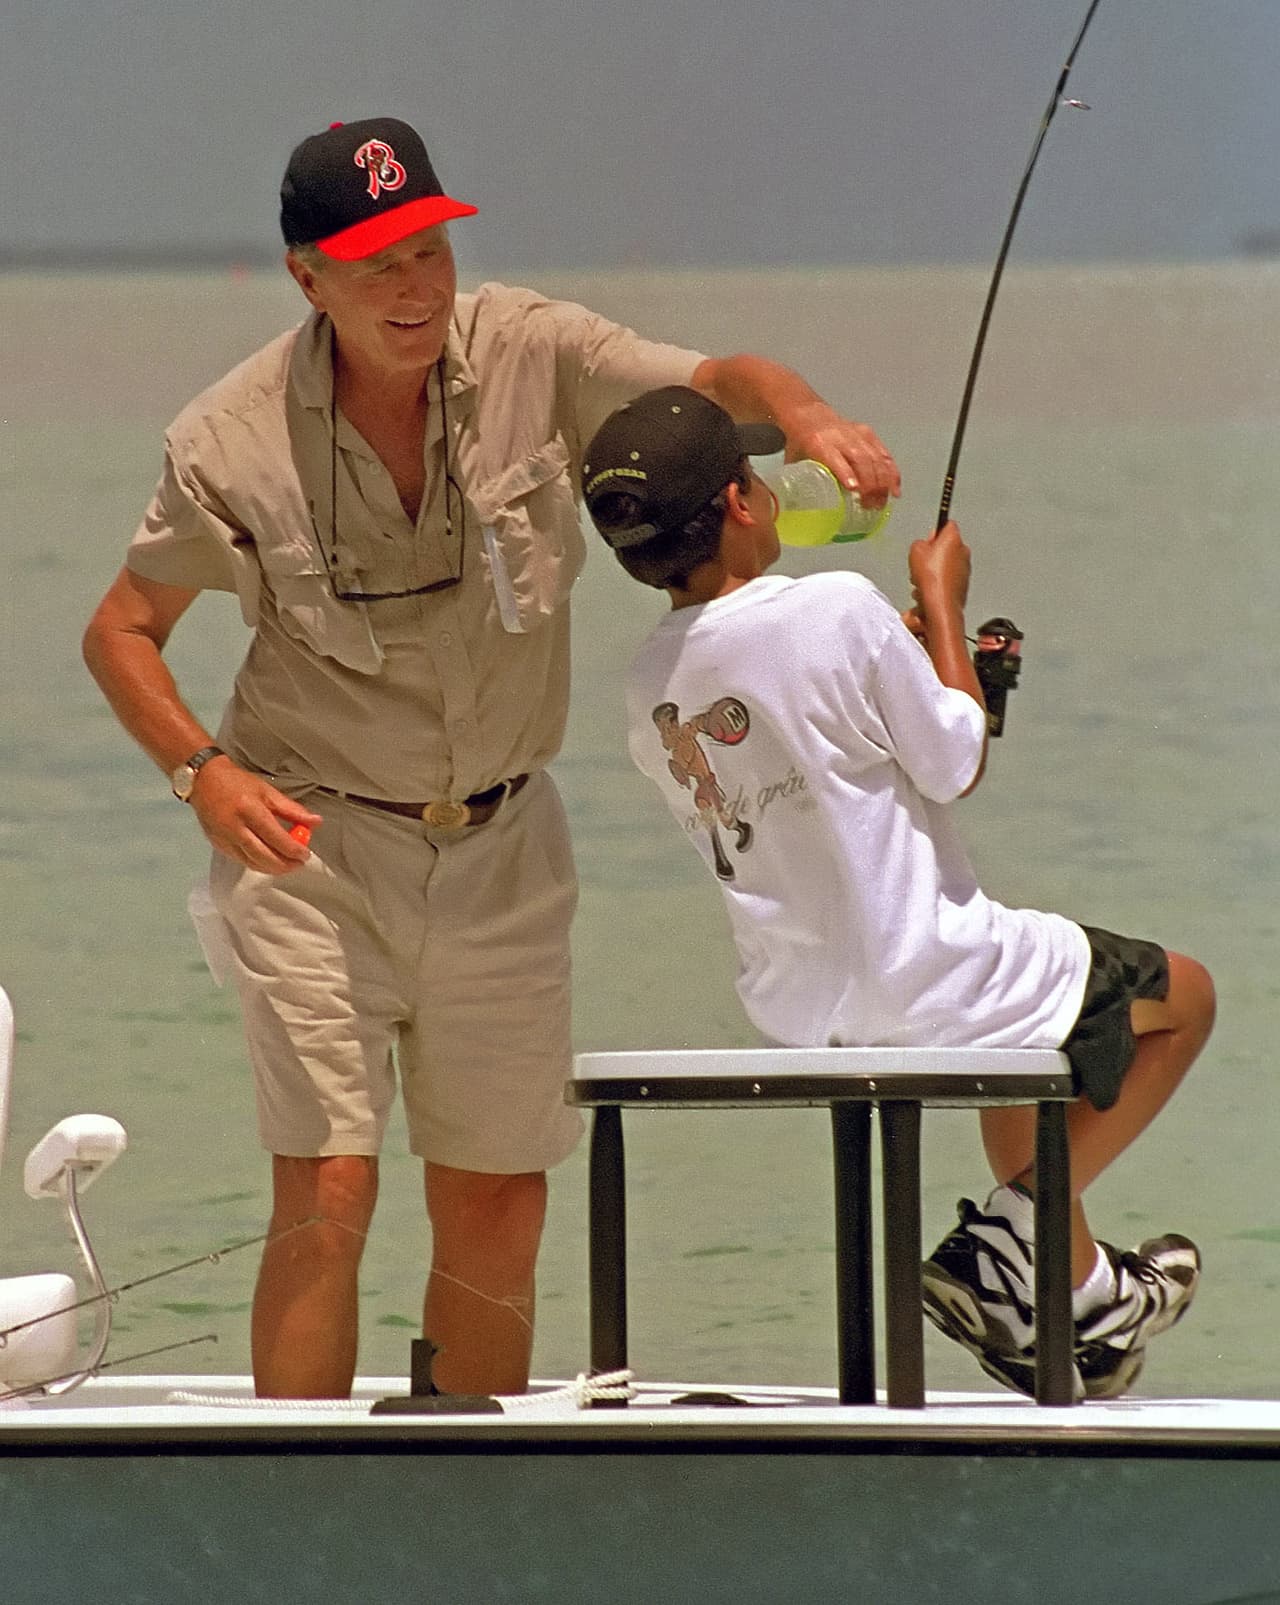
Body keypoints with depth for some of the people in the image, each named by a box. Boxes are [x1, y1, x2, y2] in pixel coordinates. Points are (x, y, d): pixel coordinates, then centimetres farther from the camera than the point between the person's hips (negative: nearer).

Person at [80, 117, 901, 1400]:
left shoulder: (532, 357, -8)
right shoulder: (231, 441, -12)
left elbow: (712, 382, -14)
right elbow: (121, 631, -1)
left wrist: (802, 415, -38)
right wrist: (202, 770, -18)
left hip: (498, 847, 3)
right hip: (310, 842, -3)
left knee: (497, 1209, 7)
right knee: (328, 1193, -14)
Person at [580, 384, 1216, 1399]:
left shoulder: (650, 689, -1)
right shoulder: (836, 612, -22)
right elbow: (958, 766, -10)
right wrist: (941, 600, 2)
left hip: (793, 1006, 8)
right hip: (926, 991, -7)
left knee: (1023, 1009, 37)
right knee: (1182, 998, 15)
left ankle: (1081, 1295, 36)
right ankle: (1010, 1236, 5)